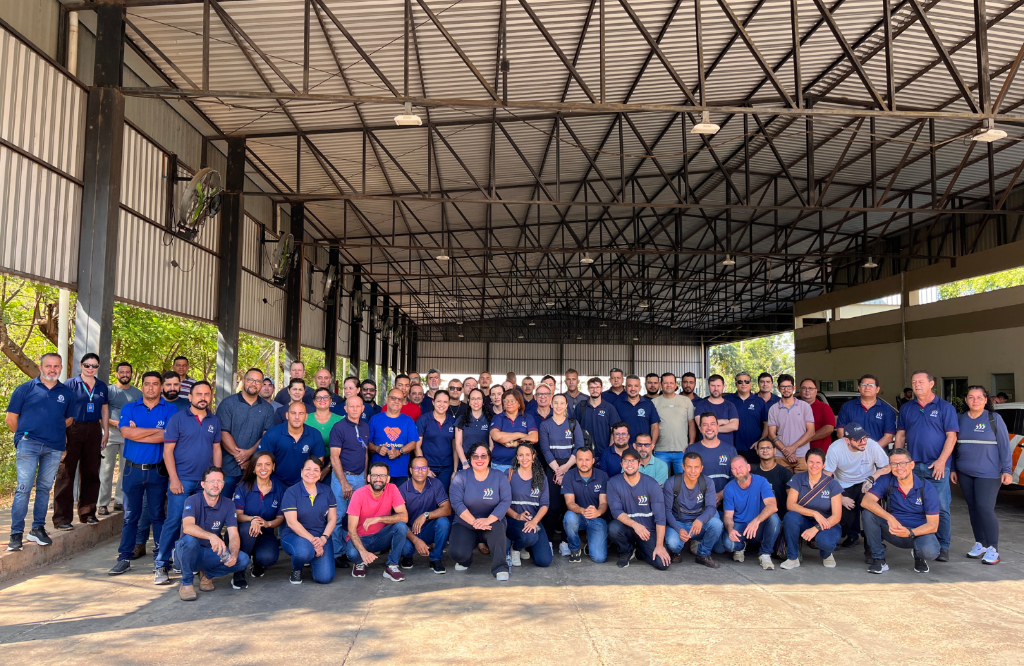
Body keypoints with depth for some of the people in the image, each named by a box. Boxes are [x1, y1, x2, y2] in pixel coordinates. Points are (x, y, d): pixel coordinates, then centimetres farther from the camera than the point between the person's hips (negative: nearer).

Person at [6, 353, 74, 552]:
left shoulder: (66, 393, 11)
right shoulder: (26, 388, 2)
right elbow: (11, 418, 6)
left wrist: (54, 432, 14)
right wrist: (24, 435, 11)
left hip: (54, 448, 3)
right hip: (29, 445, -3)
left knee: (44, 488, 10)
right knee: (24, 488, -8)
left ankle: (38, 528, 20)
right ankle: (16, 533, -2)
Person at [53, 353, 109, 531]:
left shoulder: (102, 386, 11)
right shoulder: (70, 384, -2)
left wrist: (105, 432, 12)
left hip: (94, 431, 5)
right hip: (73, 429, -4)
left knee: (91, 473, 10)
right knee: (66, 473, -3)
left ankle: (87, 513, 20)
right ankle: (62, 518, 0)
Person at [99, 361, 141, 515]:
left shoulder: (138, 394, 10)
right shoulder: (108, 390, 3)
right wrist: (115, 423, -14)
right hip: (111, 435, -3)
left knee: (126, 470, 6)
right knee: (106, 469, -4)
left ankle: (120, 501, 15)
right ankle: (103, 503, 1)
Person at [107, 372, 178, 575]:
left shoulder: (170, 410, 0)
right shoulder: (129, 408, 6)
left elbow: (167, 437, -14)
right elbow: (126, 432, -12)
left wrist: (138, 433, -10)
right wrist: (156, 430, -11)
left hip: (157, 471, -1)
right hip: (133, 469, 1)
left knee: (157, 515, 6)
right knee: (130, 516, 7)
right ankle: (124, 558, 14)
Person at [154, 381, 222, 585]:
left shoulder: (214, 421, 9)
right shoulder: (177, 419, -3)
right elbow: (168, 450, -5)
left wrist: (219, 476, 7)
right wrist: (174, 479, -12)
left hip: (207, 480, 4)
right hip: (182, 480, -4)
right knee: (173, 521, -6)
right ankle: (160, 565, 2)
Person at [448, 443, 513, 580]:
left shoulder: (500, 477, -1)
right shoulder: (460, 477, -3)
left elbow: (506, 501, -12)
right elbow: (456, 502, -14)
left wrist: (489, 519, -28)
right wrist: (473, 521, -27)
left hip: (491, 522, 0)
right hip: (465, 524, 0)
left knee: (496, 527, -36)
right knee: (457, 553, -25)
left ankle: (500, 568, -20)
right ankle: (465, 558, 13)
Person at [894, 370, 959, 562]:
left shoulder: (945, 408, 1)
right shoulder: (906, 408, 12)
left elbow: (951, 436, -5)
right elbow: (900, 435, 13)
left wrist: (941, 461, -14)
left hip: (937, 466, -3)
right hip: (913, 466, 4)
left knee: (940, 508, -3)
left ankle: (943, 547, 5)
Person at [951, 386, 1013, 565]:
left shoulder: (994, 418, -3)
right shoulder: (960, 419, 6)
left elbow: (1005, 446, -4)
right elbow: (954, 446, 10)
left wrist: (1007, 470, -10)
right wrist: (952, 469, 9)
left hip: (988, 473, -4)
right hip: (965, 473, 4)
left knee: (985, 508, -10)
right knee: (973, 508, 9)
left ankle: (993, 549, -1)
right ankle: (980, 544, 19)